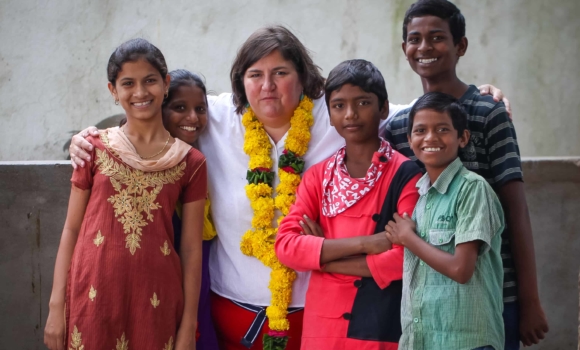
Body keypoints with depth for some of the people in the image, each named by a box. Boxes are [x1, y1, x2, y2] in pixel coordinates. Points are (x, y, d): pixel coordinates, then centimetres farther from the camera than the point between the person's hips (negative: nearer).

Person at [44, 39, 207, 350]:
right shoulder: (95, 148, 2)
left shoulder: (190, 162, 1)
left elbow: (191, 249, 2)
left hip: (156, 300, 0)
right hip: (94, 297, 0)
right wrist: (56, 306, -2)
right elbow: (71, 230, 3)